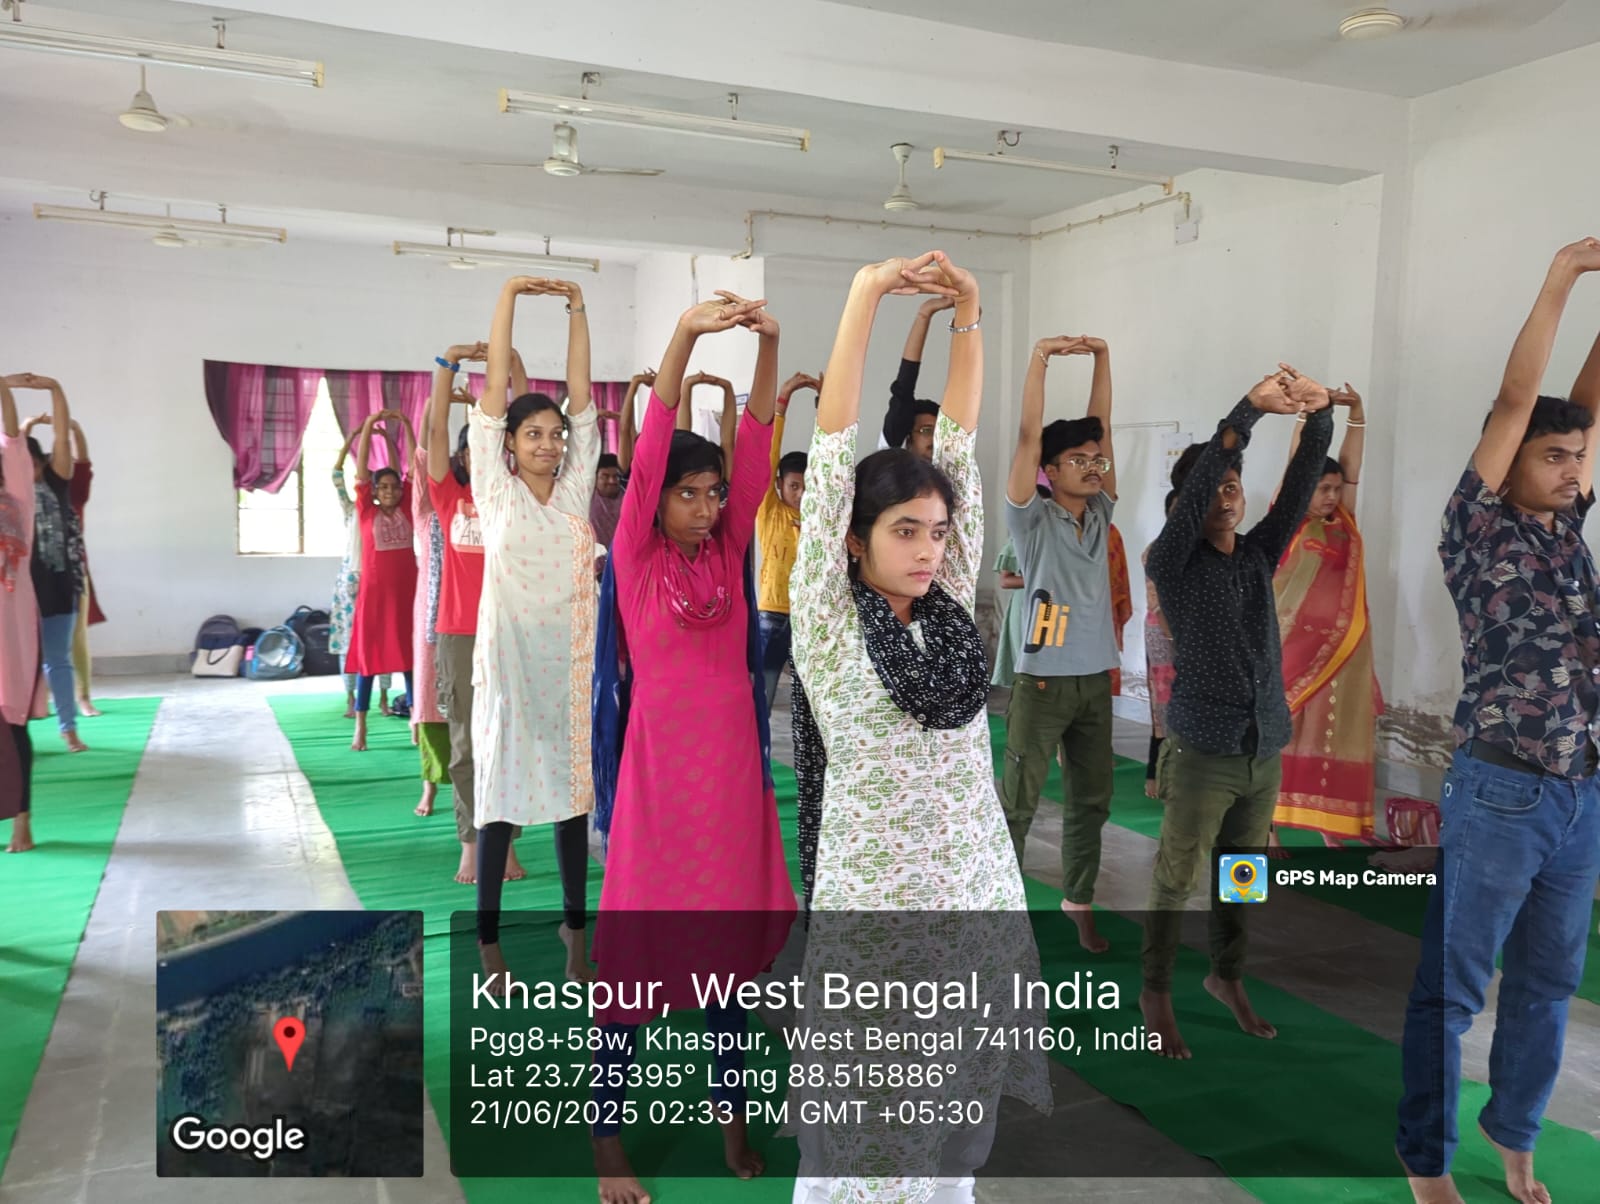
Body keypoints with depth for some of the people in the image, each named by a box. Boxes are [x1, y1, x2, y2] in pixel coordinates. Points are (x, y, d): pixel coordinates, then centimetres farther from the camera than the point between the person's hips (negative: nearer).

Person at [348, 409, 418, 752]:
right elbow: (361, 470, -5)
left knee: (411, 657, 6)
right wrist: (368, 427, -11)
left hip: (407, 590, 2)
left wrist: (406, 425, -2)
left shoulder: (406, 511, 6)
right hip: (375, 591, -2)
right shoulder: (366, 512, 1)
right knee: (368, 657, 3)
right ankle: (360, 728, 8)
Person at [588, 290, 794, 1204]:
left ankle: (734, 1121, 30)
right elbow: (651, 450, -15)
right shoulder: (634, 558, -4)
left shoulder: (732, 552, 6)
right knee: (637, 955, 4)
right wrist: (685, 337, -25)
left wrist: (769, 345, -15)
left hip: (735, 764, 4)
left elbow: (757, 448, -4)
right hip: (661, 767, -4)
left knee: (731, 942, 14)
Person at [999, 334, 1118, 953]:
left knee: (1090, 801, 13)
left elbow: (1101, 425, 5)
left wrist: (1102, 356, 2)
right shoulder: (1033, 518, -7)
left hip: (1095, 679, 6)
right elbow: (1029, 436, -16)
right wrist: (1040, 358, -19)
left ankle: (1079, 903, 26)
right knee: (1017, 802, 0)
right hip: (1042, 680, -6)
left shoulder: (1099, 514, 8)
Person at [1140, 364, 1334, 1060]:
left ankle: (1227, 977, 36)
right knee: (1176, 880, 4)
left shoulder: (1258, 556, 9)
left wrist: (1317, 417, -19)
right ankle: (1156, 993, 19)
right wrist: (1251, 409, -28)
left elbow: (1299, 489, -3)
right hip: (1203, 752, -5)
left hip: (1266, 751, 5)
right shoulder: (1172, 563, -5)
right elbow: (1193, 485, -21)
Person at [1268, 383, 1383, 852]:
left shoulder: (1343, 525, 11)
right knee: (1281, 736, -2)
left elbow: (1351, 464, 7)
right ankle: (1270, 826, 3)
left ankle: (1332, 830, 14)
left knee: (1337, 737, 7)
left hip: (1342, 648, 5)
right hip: (1295, 646, -5)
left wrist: (1356, 413, 1)